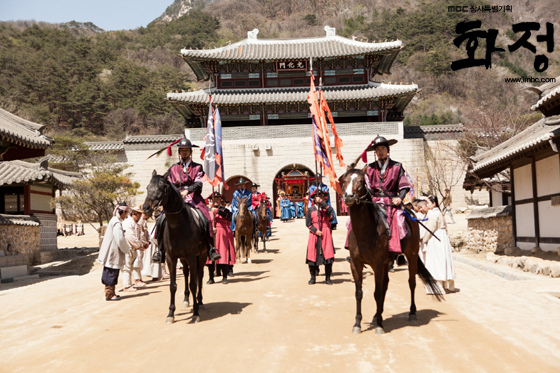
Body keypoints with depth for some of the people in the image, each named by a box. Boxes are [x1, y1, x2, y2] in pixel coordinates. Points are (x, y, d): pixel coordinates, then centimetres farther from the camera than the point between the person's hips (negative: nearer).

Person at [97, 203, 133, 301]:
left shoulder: (115, 221, 14)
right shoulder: (117, 223, -18)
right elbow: (120, 239, -20)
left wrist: (126, 247, 16)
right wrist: (128, 249, -8)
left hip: (112, 251, 10)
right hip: (113, 252, -10)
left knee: (111, 273, 15)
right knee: (111, 273, -3)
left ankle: (111, 293, 23)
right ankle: (109, 294, 4)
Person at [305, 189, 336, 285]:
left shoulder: (326, 208, 9)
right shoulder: (310, 210, 6)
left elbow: (330, 211, -16)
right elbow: (308, 223, 2)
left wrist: (322, 202, -12)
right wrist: (316, 231, -10)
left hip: (326, 234, 0)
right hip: (314, 235, 0)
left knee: (328, 255, -4)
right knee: (312, 255, -2)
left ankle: (328, 278, 6)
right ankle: (313, 277, 11)